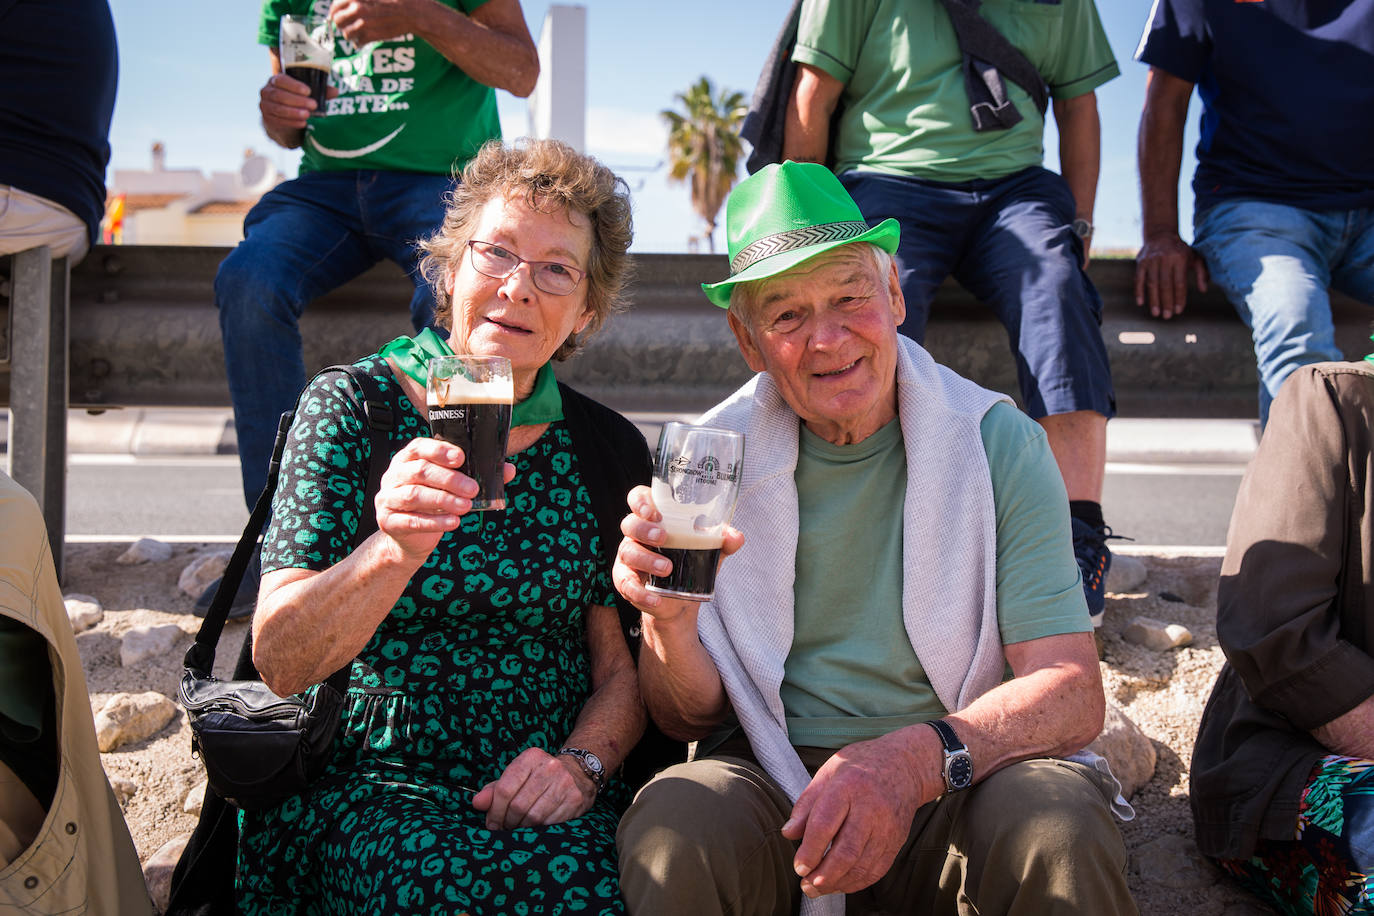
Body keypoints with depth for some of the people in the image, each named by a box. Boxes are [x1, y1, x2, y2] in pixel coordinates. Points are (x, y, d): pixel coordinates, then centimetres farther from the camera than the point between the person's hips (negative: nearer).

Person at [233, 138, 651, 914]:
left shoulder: (607, 449, 8)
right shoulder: (352, 409, 0)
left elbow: (624, 667, 10)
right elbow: (278, 662, -9)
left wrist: (583, 763, -11)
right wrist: (394, 550, -27)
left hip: (548, 802, 2)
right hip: (372, 785, -1)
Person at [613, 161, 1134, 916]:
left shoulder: (998, 443, -2)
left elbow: (1073, 696, -10)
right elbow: (690, 720, 5)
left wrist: (920, 757, -30)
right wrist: (669, 625, -20)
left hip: (958, 789, 0)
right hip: (773, 782, 1)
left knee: (1058, 830, -32)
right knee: (672, 831, -31)